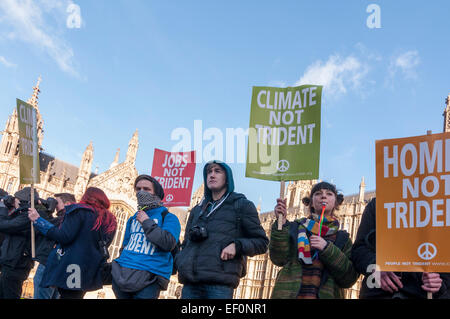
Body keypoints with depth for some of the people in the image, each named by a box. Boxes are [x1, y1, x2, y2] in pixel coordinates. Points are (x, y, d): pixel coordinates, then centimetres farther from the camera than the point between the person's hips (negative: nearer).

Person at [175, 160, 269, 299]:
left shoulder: (242, 205, 10)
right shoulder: (197, 210, 25)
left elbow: (261, 242, 7)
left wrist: (237, 245, -11)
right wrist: (180, 262, 6)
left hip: (220, 283, -5)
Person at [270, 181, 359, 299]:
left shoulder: (342, 238, 9)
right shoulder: (296, 227, 8)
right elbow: (278, 259, -3)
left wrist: (327, 248, -12)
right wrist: (281, 223, -11)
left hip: (326, 294, 0)